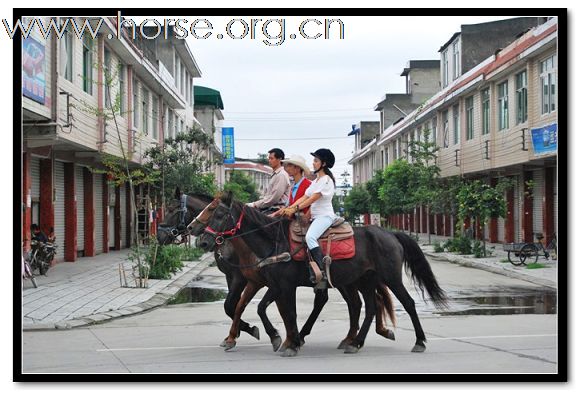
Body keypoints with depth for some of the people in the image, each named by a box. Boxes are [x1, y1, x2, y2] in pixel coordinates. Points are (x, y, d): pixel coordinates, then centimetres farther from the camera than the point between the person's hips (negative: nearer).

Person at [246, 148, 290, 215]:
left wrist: (255, 204, -14)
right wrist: (254, 204, 9)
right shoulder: (274, 175, 21)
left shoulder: (281, 175, -12)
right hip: (270, 208, 10)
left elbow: (273, 198, -18)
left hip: (276, 210, -10)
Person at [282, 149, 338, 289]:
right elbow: (304, 197, 13)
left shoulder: (326, 180, -7)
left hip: (325, 216, -11)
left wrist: (295, 209, -19)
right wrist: (289, 208, 0)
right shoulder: (316, 181, 22)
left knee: (310, 237, -33)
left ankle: (322, 273, -38)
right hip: (316, 217, 11)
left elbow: (312, 199, -15)